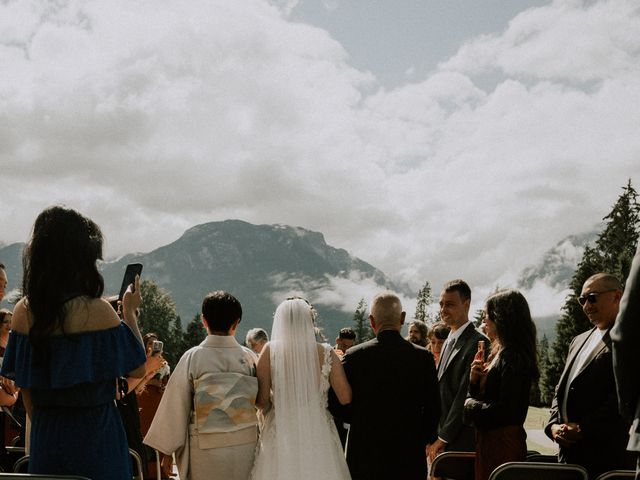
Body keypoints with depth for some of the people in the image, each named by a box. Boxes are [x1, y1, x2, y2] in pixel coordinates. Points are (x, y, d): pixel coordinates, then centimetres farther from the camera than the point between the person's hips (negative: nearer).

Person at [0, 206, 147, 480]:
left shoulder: (23, 312, -2)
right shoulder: (96, 310, -17)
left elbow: (24, 387, 6)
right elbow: (137, 369, -8)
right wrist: (130, 311, 2)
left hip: (45, 437, 5)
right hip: (95, 433, -4)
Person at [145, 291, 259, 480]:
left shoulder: (192, 358, -8)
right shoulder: (249, 358, -3)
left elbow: (176, 404, -3)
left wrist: (168, 443, 7)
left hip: (206, 447, -2)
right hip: (245, 445, 2)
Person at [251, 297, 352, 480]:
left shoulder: (271, 351, -5)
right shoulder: (326, 353, -4)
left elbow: (261, 400, -8)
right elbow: (345, 398, -5)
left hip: (280, 435, 0)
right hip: (318, 436, 0)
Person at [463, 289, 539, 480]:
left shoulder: (512, 358, -17)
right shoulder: (499, 353, 12)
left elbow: (505, 411, -22)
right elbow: (484, 397, 16)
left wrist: (471, 405, -8)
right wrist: (474, 379, -3)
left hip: (503, 444, -9)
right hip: (489, 441, 9)